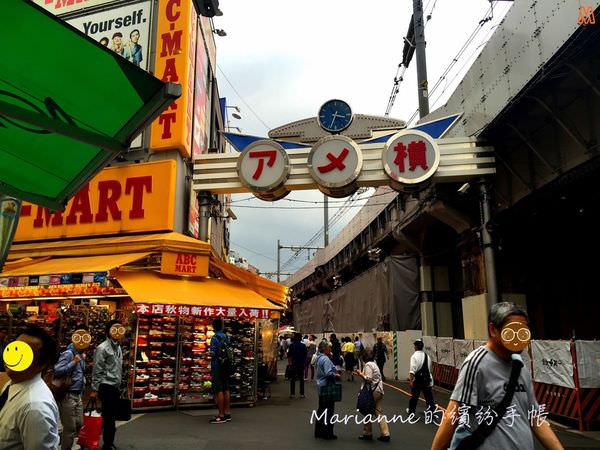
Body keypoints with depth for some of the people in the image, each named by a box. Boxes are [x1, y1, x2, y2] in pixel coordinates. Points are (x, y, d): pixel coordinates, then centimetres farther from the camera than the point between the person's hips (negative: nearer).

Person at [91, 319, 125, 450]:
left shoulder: (118, 348, 13)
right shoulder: (102, 348, -12)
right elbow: (97, 371, -12)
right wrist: (94, 389, -12)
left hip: (115, 387, 8)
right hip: (106, 386, -8)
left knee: (112, 416, 15)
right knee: (108, 417, -2)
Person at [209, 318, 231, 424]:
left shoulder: (214, 338, -13)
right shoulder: (227, 337, 8)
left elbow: (213, 354, -18)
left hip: (217, 367, -7)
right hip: (226, 367, 7)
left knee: (219, 391, -3)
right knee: (226, 389, 13)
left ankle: (221, 415, -1)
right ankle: (227, 413, 19)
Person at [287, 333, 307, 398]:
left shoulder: (292, 345, -7)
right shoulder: (303, 346, -4)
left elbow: (289, 355, -5)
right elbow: (305, 355, 1)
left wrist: (289, 363, 4)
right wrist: (304, 363, 11)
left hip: (293, 364, -1)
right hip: (301, 364, 1)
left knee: (293, 379, 7)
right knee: (301, 379, 8)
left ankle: (292, 394, 6)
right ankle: (302, 394, 8)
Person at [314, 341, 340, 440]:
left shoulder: (319, 358, 11)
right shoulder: (326, 359, -20)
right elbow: (328, 373, -27)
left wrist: (334, 372, 10)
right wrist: (336, 375, -11)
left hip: (321, 387, 10)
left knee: (321, 409, 16)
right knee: (328, 410, -1)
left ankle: (318, 432, 24)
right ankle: (327, 433, 5)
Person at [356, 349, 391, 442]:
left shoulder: (368, 365, -11)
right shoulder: (374, 364, 17)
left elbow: (368, 379, -19)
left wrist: (360, 374, -7)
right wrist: (362, 374, 14)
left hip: (373, 391, -9)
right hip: (379, 391, 9)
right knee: (379, 412, 7)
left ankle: (367, 433, 12)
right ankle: (385, 434, 4)